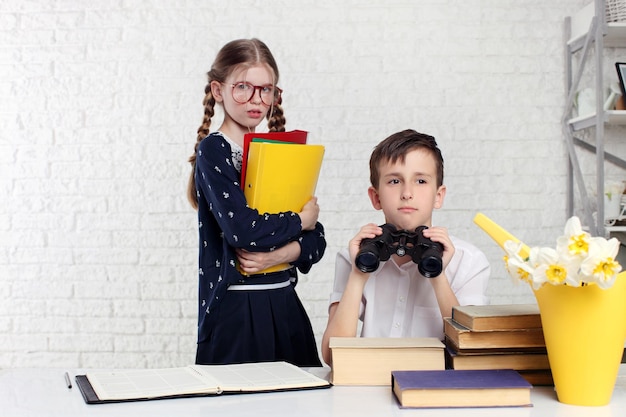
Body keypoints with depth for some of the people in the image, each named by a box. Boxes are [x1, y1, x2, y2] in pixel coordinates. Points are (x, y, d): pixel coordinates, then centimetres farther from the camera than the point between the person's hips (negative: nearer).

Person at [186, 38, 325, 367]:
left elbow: (316, 241, 7)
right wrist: (300, 220, -6)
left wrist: (281, 254, -13)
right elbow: (241, 228, -21)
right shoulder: (212, 150, -6)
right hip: (235, 311, -5)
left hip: (285, 305, 6)